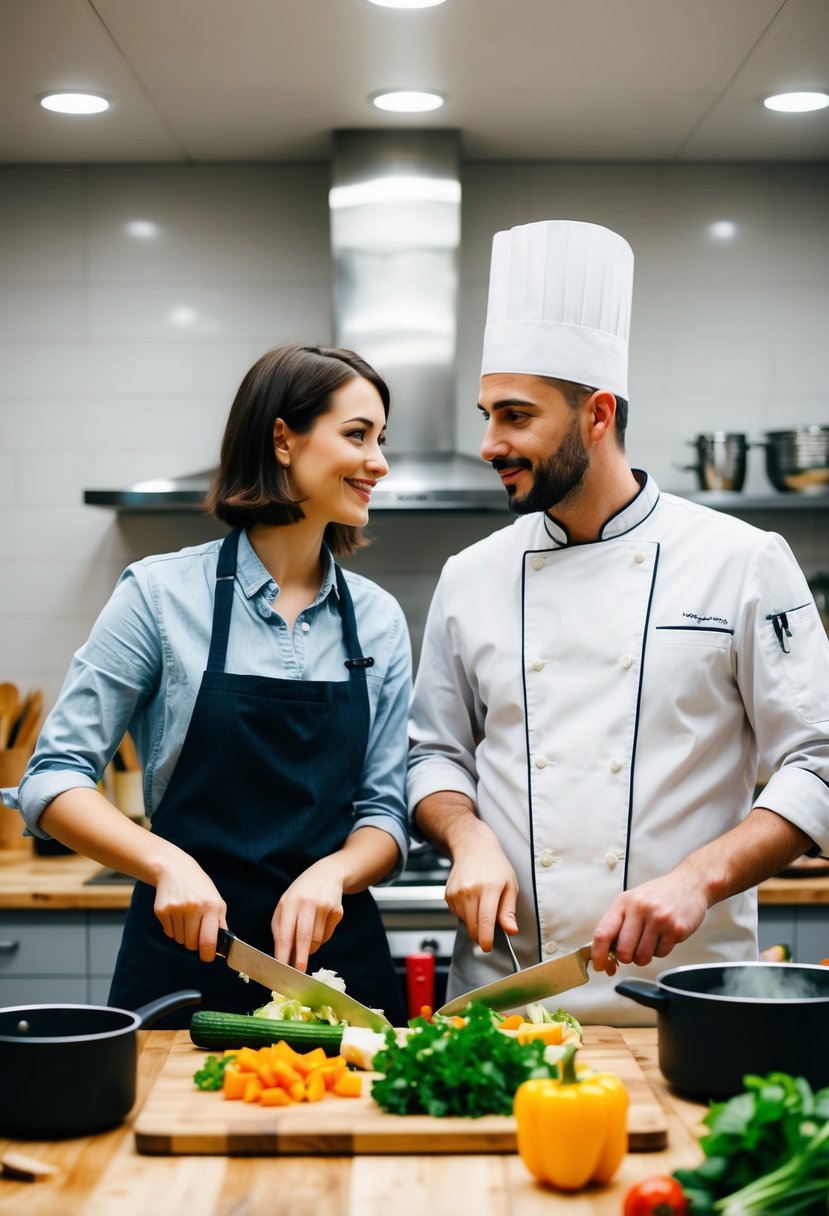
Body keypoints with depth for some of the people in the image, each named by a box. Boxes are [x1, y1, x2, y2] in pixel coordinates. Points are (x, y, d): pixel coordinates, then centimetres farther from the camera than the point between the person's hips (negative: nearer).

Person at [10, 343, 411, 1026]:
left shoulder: (379, 618, 5)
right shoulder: (163, 593, -6)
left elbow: (385, 814, 7)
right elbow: (54, 778, -5)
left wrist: (332, 872, -15)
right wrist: (168, 862, -21)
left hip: (336, 956, 3)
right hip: (188, 955, -3)